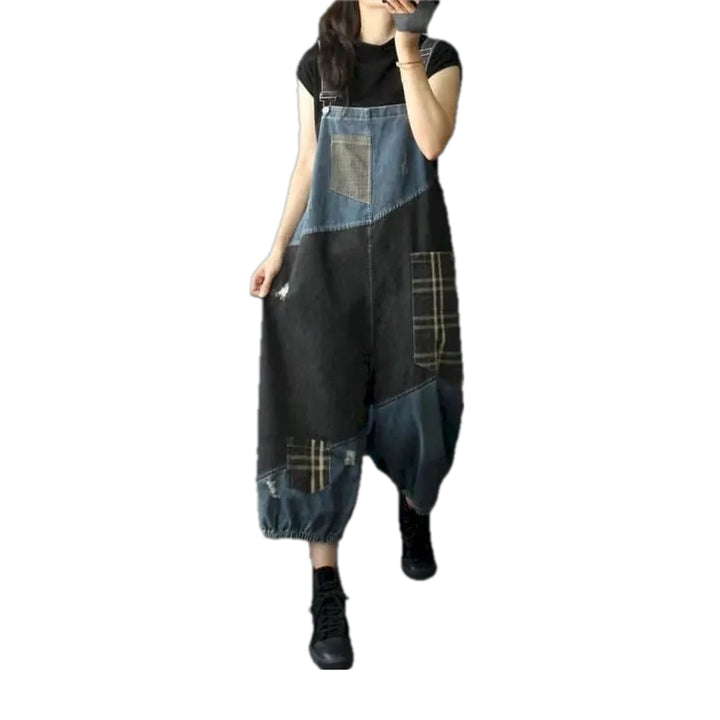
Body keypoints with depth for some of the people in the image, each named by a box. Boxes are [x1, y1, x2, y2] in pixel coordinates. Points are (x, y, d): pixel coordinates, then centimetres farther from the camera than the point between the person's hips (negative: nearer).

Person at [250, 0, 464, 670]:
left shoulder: (438, 57, 2)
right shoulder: (319, 62, 8)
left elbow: (432, 142, -16)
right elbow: (306, 164, 11)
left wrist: (408, 54, -17)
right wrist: (279, 249, 5)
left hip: (410, 250, -1)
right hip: (330, 250, 1)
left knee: (413, 402, 3)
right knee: (322, 406, -7)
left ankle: (414, 511, 39)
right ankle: (326, 595, -3)